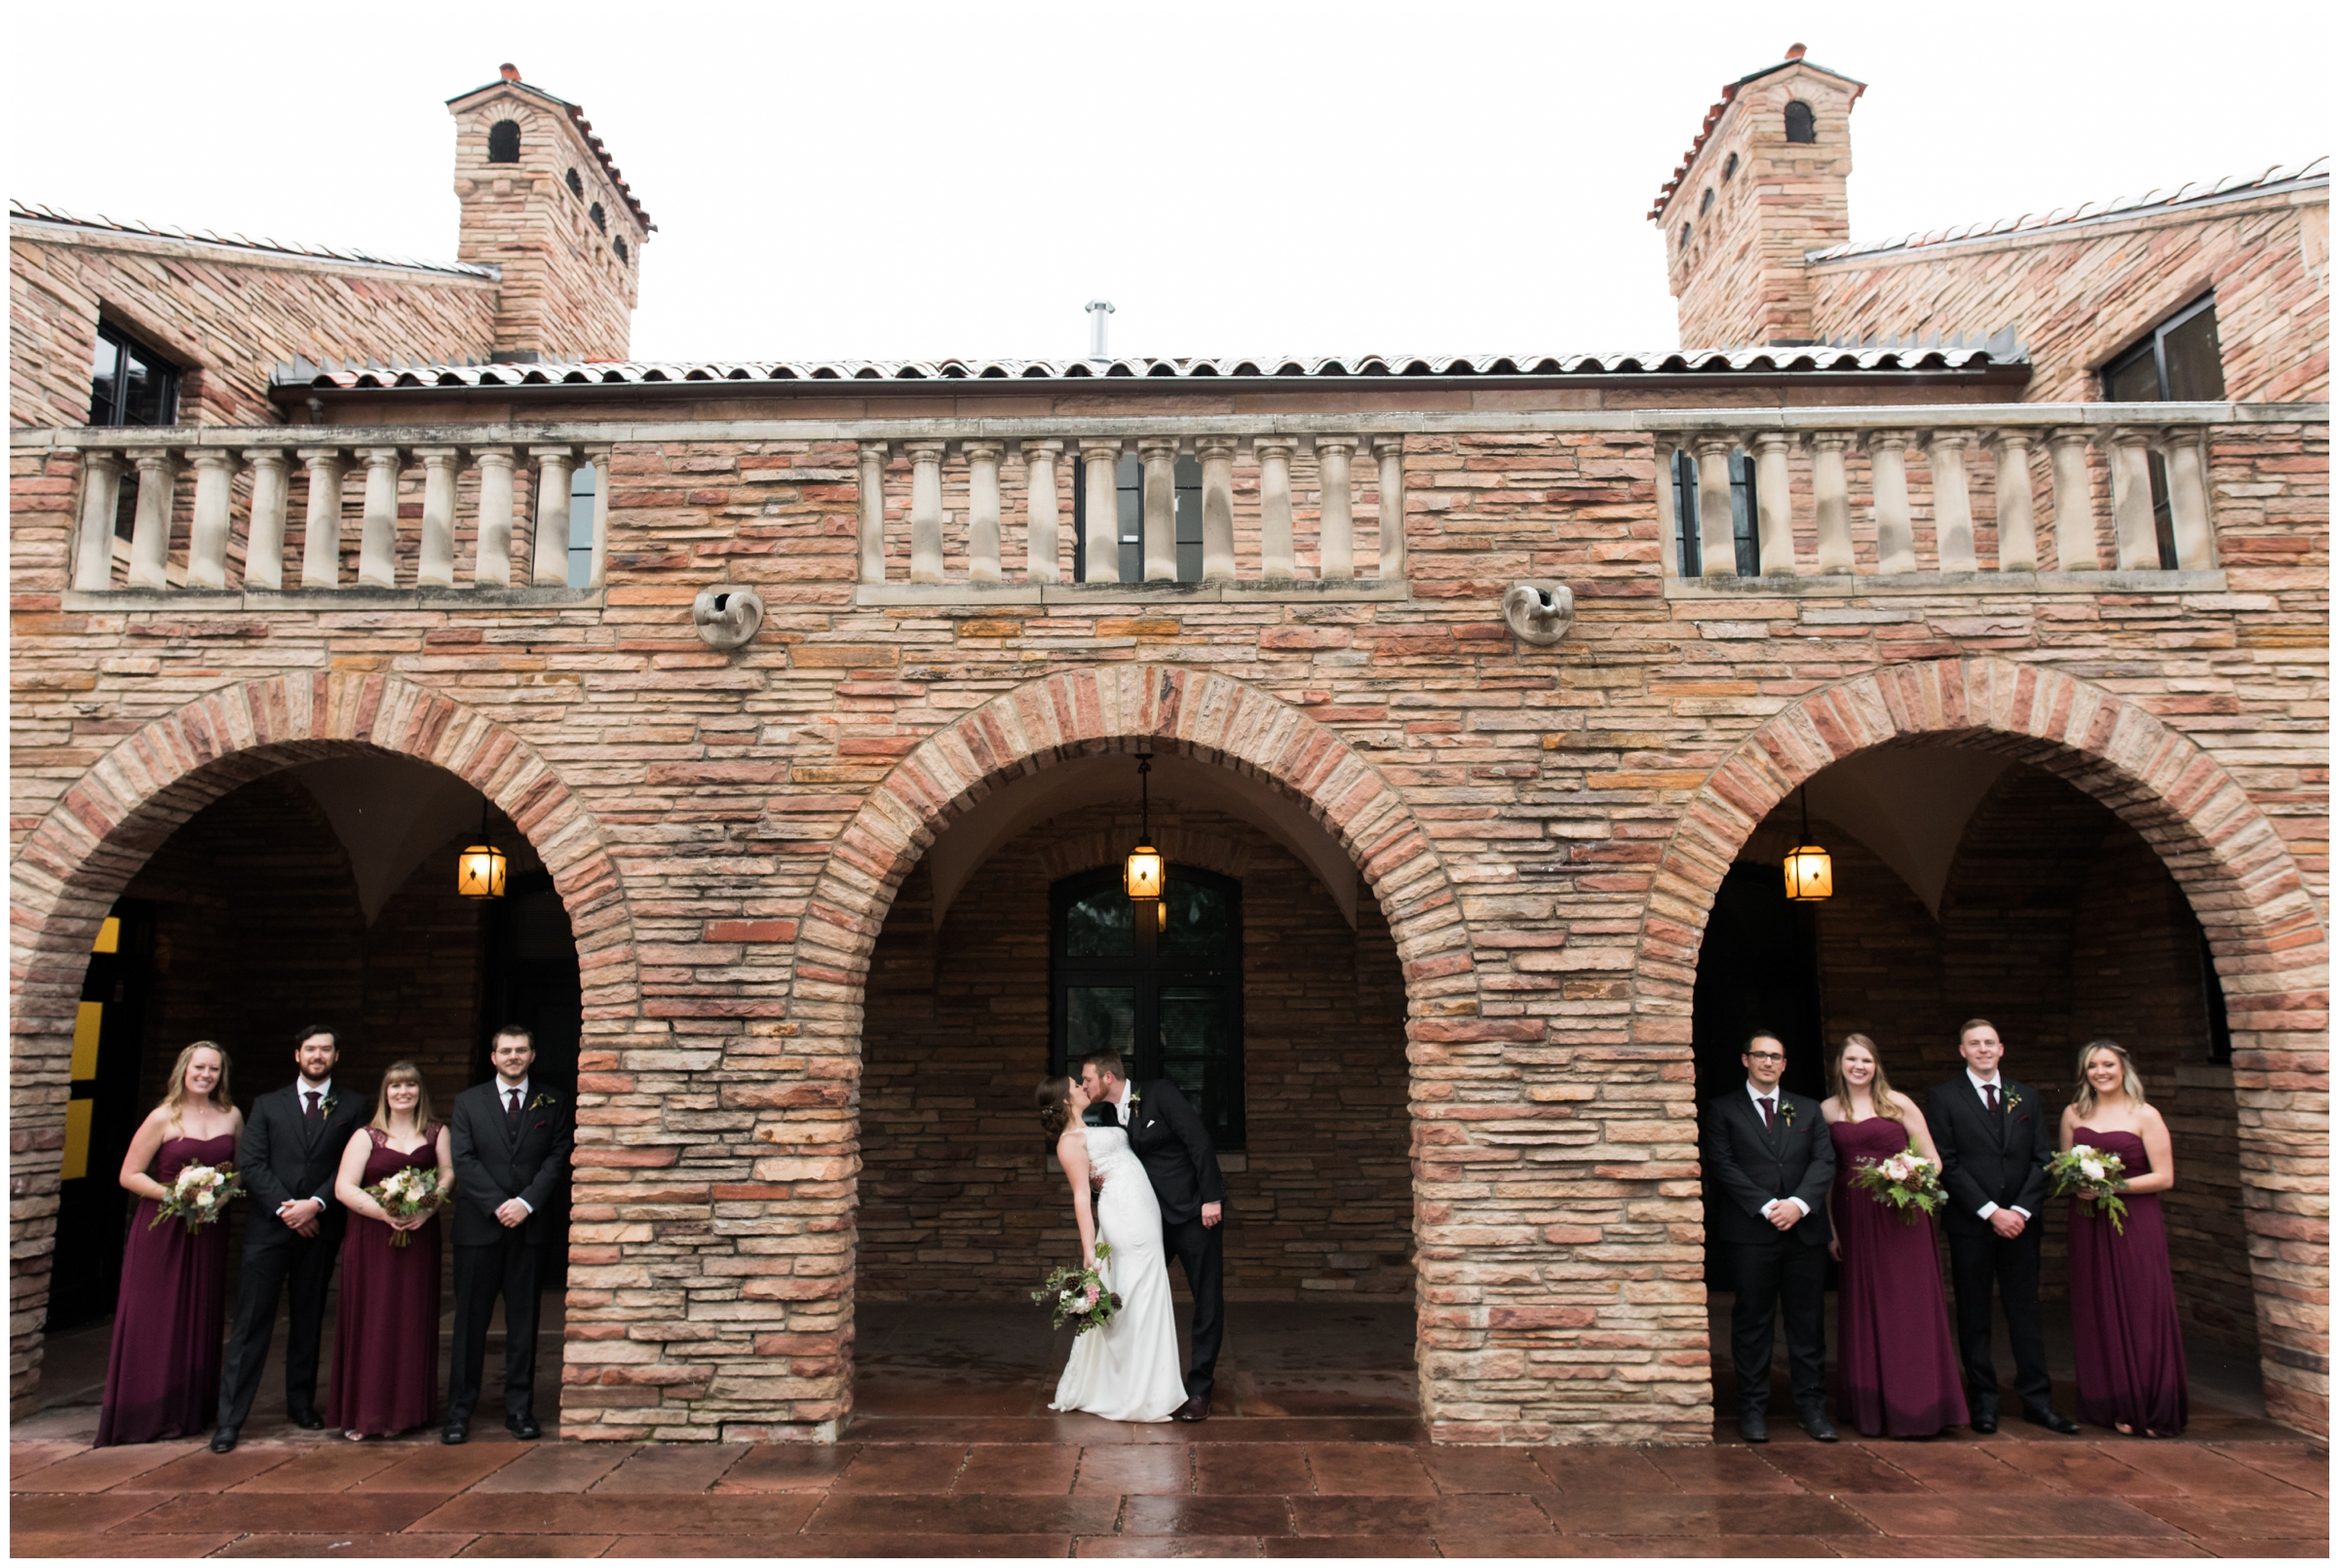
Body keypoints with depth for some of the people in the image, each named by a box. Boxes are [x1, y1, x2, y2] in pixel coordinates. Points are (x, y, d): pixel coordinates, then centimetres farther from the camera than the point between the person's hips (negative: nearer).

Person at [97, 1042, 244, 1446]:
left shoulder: (232, 1116, 6)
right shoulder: (163, 1118, -7)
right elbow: (129, 1175, -7)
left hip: (208, 1229, 4)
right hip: (161, 1229, -4)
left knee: (200, 1318, 9)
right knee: (155, 1319, 1)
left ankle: (191, 1409, 20)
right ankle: (151, 1412, 12)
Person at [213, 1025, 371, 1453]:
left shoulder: (353, 1107, 6)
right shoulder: (267, 1105, 9)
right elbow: (251, 1164, 0)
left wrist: (315, 1204, -13)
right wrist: (284, 1208, -11)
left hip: (321, 1228, 0)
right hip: (269, 1226, 0)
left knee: (309, 1321, 10)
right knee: (251, 1322, -3)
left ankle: (302, 1404, 22)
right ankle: (230, 1420, 1)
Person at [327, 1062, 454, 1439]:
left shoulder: (436, 1133, 11)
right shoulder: (366, 1136, 5)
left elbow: (448, 1175, 3)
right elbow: (344, 1187, -4)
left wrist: (429, 1208, -16)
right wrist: (385, 1213, -18)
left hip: (420, 1236, 2)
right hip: (372, 1240, -1)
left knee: (412, 1323, 3)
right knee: (369, 1323, 0)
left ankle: (404, 1410, 12)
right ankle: (362, 1413, 9)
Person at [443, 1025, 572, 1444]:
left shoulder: (551, 1104, 8)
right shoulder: (468, 1102, 8)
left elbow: (557, 1158, 2)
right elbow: (464, 1161, -1)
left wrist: (526, 1203, -11)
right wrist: (498, 1205, -11)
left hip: (528, 1227, 1)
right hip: (478, 1226, 0)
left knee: (523, 1322, 5)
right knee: (470, 1322, 3)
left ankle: (519, 1409, 13)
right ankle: (459, 1412, 12)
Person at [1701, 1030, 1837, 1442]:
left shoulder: (1808, 1110, 15)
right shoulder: (1723, 1110, 5)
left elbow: (1825, 1161, 5)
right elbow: (1721, 1166, -4)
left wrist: (1799, 1203, -11)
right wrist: (1767, 1206, -13)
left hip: (1805, 1229, 3)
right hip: (1751, 1232, -3)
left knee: (1809, 1320, 6)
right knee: (1752, 1321, 2)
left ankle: (1811, 1405, 17)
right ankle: (1753, 1408, 9)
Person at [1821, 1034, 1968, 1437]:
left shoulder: (1898, 1103, 1)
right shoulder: (1828, 1111, 7)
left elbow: (1932, 1160, 2)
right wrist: (1829, 1226, 3)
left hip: (1900, 1215, -2)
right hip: (1854, 1218, 2)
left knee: (1908, 1309, 0)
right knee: (1862, 1310, 8)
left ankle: (1914, 1408, 9)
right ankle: (1870, 1408, 18)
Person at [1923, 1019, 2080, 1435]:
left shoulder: (2026, 1097, 11)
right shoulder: (1943, 1099, -1)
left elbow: (2040, 1159, 6)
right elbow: (1946, 1164, -6)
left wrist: (2021, 1210, -7)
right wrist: (1990, 1212, -12)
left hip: (2020, 1221, 3)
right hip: (1970, 1224, -3)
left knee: (2025, 1311, 7)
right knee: (1974, 1316, 4)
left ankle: (2036, 1399, 15)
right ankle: (1983, 1400, 12)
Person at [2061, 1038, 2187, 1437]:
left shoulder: (2146, 1116, -2)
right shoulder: (2074, 1114, 9)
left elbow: (2164, 1177, -6)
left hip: (2135, 1224, -3)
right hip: (2088, 1223, 4)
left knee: (2142, 1312, -3)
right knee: (2101, 1314, 5)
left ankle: (2153, 1410, 7)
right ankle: (2117, 1406, 14)